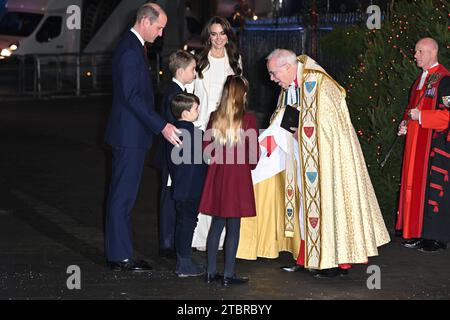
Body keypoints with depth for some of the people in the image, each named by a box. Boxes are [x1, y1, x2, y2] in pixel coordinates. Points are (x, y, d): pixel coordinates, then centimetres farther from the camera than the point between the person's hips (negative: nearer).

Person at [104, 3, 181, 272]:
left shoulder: (133, 47, 14)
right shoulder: (131, 51, -18)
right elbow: (132, 96, -24)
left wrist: (160, 124, 20)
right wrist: (162, 126, -24)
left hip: (130, 135, 11)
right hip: (130, 135, -11)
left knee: (123, 196, 13)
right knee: (123, 196, -6)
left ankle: (119, 252, 19)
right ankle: (120, 256, -2)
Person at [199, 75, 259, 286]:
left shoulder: (215, 117, -1)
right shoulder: (248, 119, -12)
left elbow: (207, 150, 4)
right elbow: (253, 154, -8)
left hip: (217, 175, 4)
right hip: (239, 177, -4)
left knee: (216, 225, 12)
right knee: (233, 228, 2)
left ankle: (211, 271, 15)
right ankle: (228, 274, 5)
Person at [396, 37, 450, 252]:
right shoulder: (421, 78, 15)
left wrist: (420, 117, -20)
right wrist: (406, 123, 7)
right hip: (416, 142, 9)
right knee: (415, 184, 9)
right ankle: (417, 233, 16)